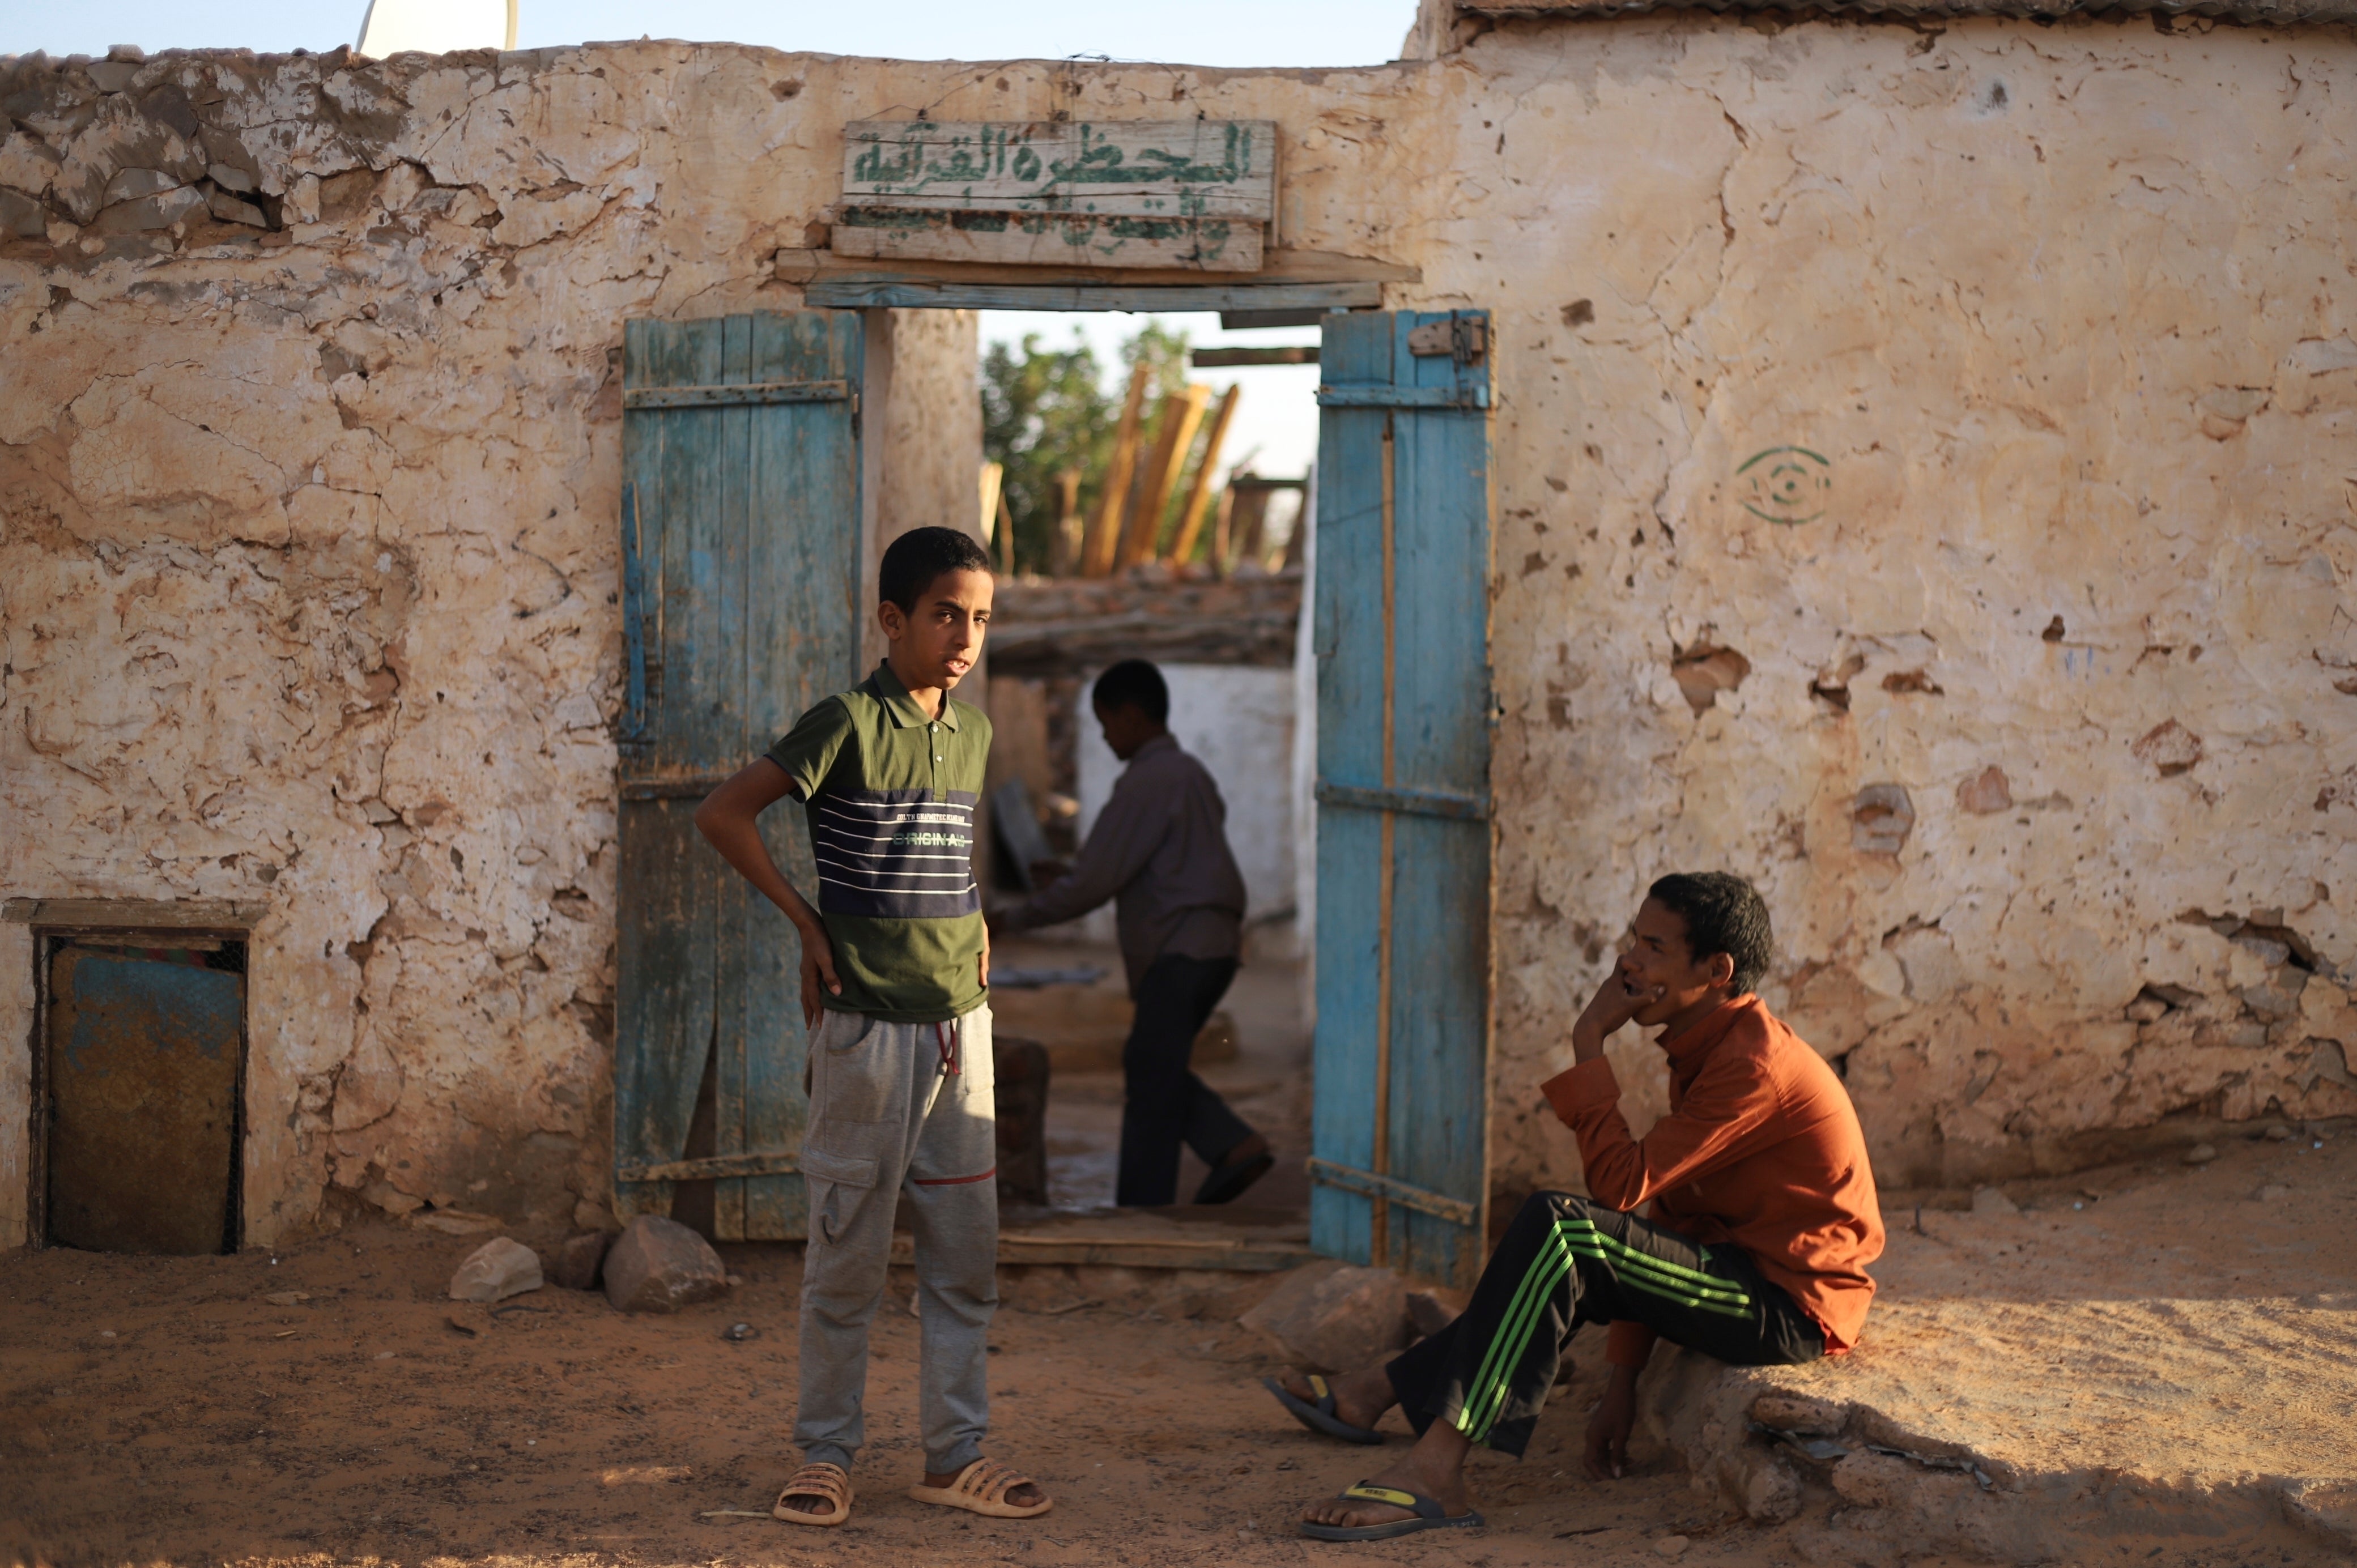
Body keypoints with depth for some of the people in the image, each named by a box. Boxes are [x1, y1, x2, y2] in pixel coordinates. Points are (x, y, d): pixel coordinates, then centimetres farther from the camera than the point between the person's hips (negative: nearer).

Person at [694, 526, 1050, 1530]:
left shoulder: (971, 734, 10)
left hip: (960, 1022, 6)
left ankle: (955, 1453, 16)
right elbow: (722, 813, -11)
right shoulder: (848, 725, -10)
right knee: (848, 1251, 1)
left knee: (965, 1250, 8)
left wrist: (972, 923, 11)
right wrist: (807, 921, -8)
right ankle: (826, 1454, 11)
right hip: (868, 1023, -6)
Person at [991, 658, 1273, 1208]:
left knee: (1151, 1079, -6)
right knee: (1155, 1067, 16)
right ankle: (1237, 1146, 5)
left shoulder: (1146, 783, -12)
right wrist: (1069, 872, 26)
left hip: (1180, 951, -10)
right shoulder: (1192, 775, 18)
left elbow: (1093, 884, -15)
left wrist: (1012, 919, -6)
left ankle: (1141, 1210, -4)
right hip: (1215, 944, 10)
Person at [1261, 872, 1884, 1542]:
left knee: (1557, 1228, -23)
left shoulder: (1755, 1068, -20)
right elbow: (1662, 1208, 14)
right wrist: (1624, 1379, 12)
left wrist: (1589, 1044, -18)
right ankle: (1379, 1391, 14)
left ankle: (1435, 1468, -26)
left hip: (1793, 1306, -11)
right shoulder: (1707, 1051, 13)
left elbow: (1622, 1183, -24)